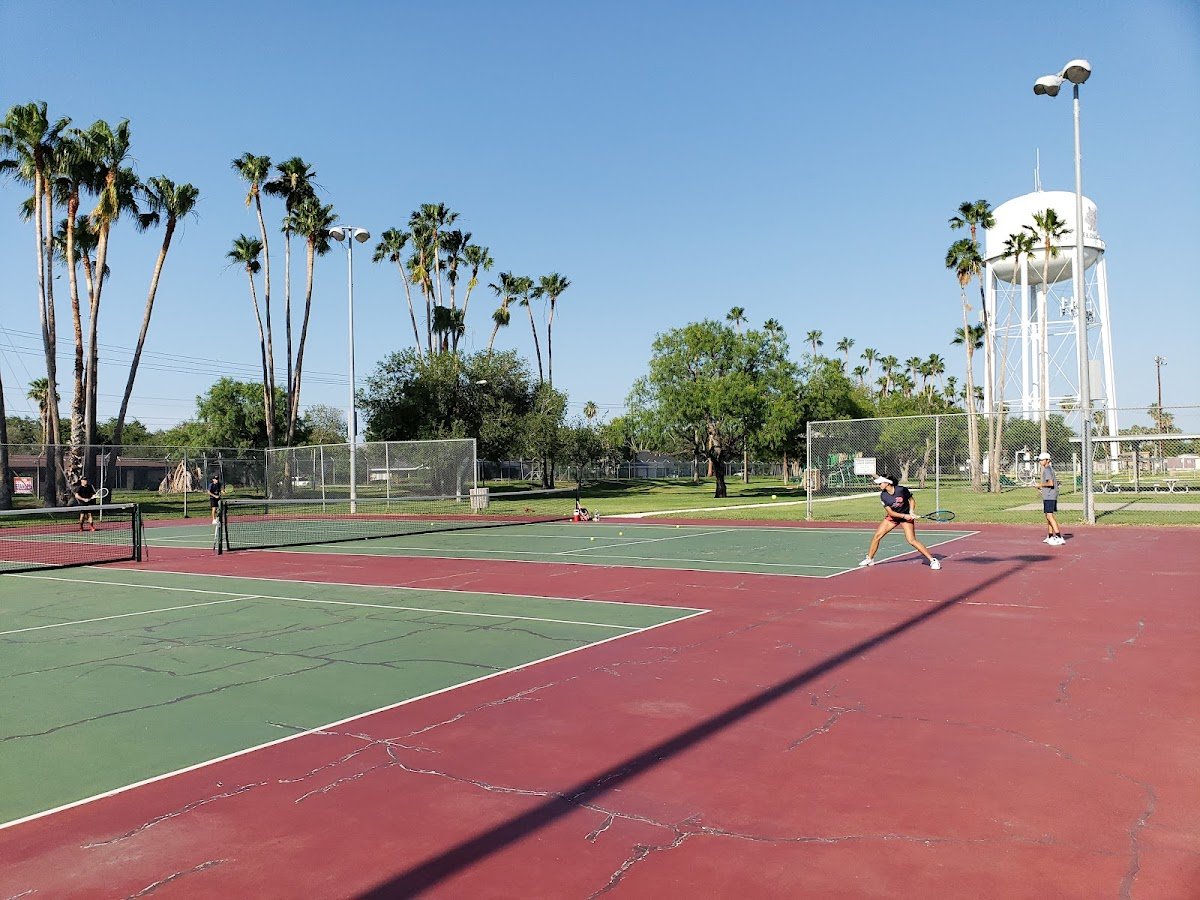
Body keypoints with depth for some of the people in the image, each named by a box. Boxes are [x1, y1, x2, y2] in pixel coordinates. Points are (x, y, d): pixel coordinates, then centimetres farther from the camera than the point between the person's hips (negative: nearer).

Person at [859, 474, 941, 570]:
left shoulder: (902, 490, -22)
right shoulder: (883, 496, -15)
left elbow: (912, 500, -4)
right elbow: (890, 512, -16)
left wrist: (911, 511, -20)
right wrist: (904, 516, -26)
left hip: (907, 516, -4)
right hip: (892, 517, 4)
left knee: (912, 540, -16)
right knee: (877, 536, -2)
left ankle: (932, 560, -9)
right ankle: (870, 559, 16)